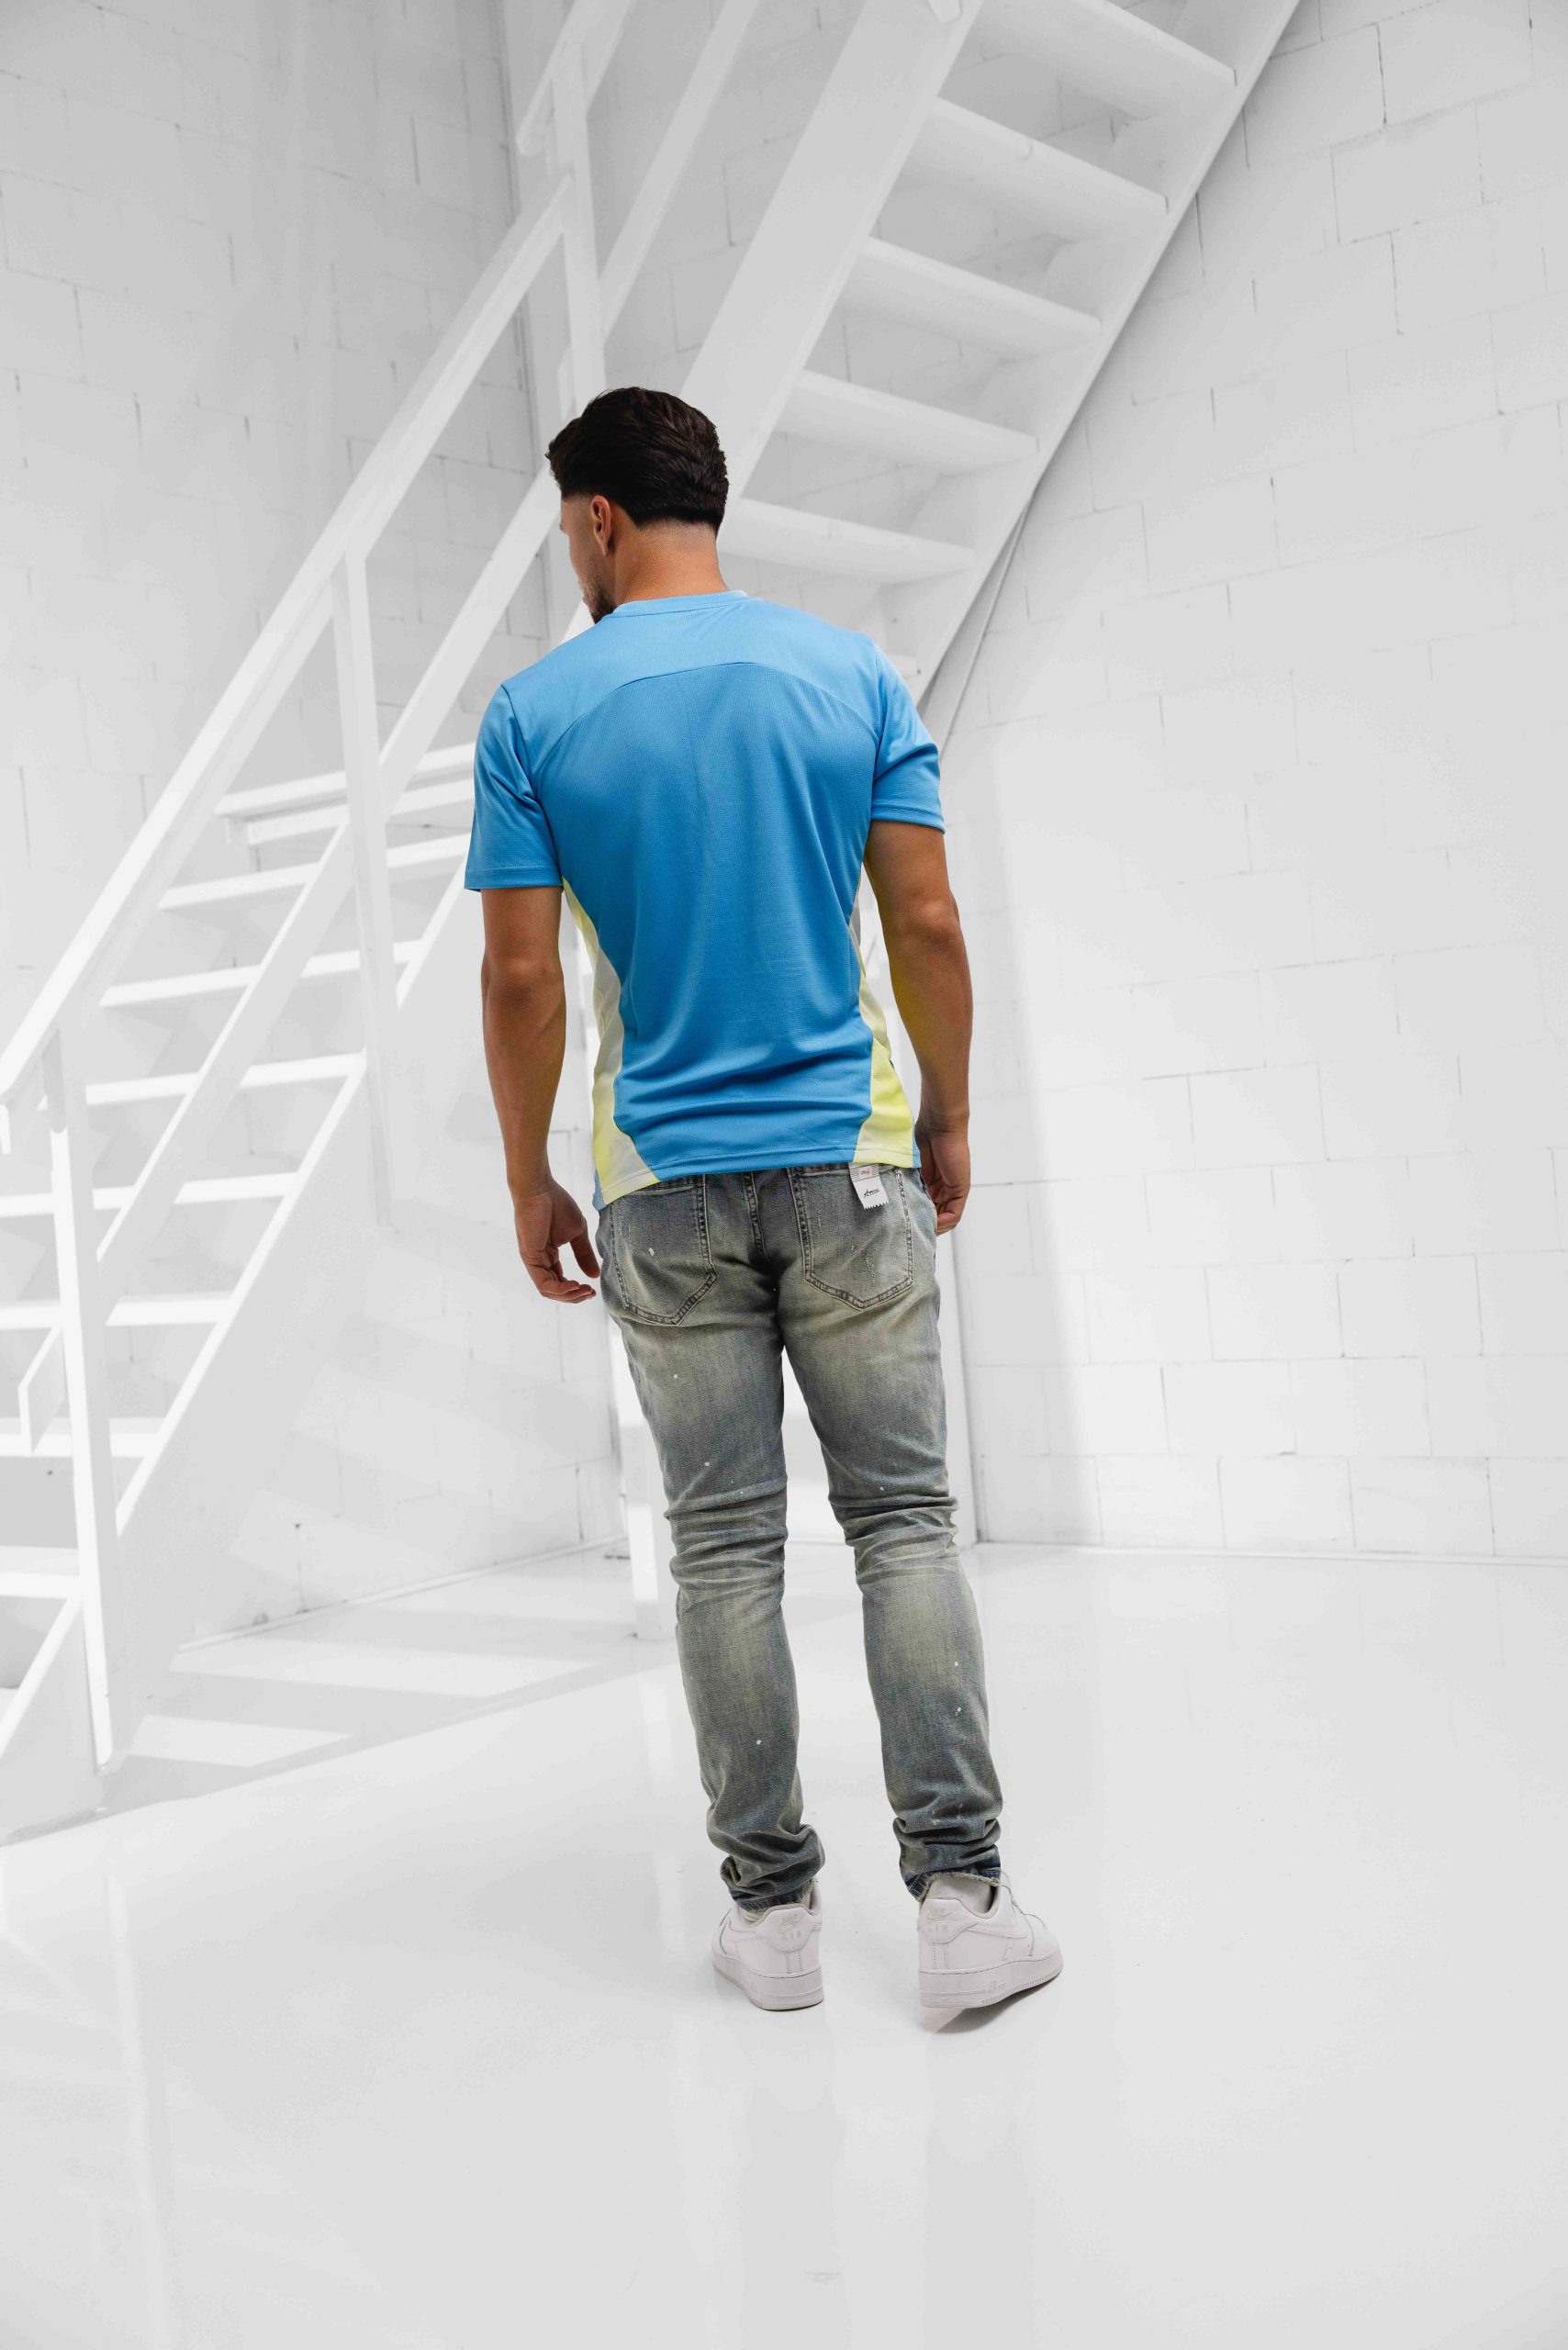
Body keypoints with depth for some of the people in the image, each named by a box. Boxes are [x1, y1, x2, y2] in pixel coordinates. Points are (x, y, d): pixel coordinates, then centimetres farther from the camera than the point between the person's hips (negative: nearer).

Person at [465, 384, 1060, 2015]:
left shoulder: (535, 713, -2)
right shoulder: (855, 675, 1)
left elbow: (522, 978, -5)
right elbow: (928, 926, -2)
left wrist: (529, 1181, 6)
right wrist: (949, 1118, 10)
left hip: (664, 1188, 0)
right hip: (849, 1164, 1)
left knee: (725, 1547, 7)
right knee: (903, 1520, 5)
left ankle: (771, 1909, 14)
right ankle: (960, 1899, 3)